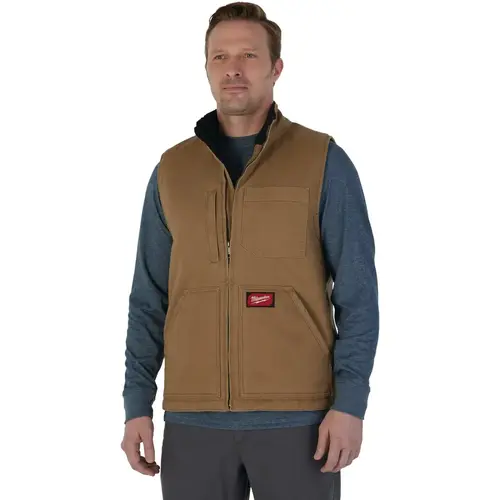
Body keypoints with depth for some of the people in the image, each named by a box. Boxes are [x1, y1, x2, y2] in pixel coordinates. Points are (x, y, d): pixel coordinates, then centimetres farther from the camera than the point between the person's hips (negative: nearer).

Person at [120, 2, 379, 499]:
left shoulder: (323, 161, 0)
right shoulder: (172, 170, 9)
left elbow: (357, 294, -2)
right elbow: (150, 300, 11)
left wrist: (350, 402, -11)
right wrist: (137, 405, 4)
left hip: (297, 417, -2)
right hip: (193, 420, 3)